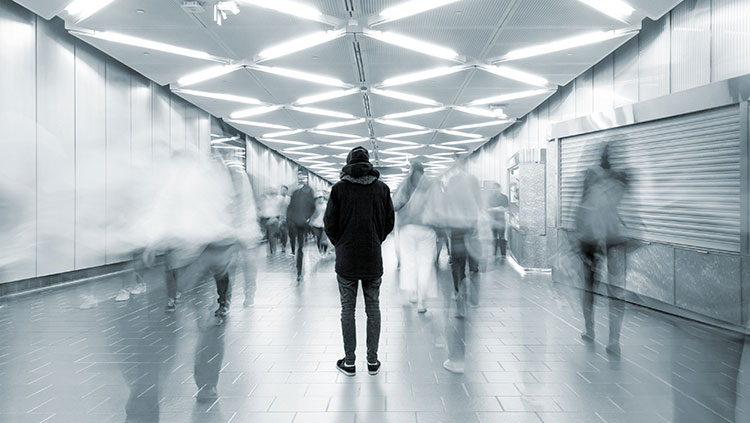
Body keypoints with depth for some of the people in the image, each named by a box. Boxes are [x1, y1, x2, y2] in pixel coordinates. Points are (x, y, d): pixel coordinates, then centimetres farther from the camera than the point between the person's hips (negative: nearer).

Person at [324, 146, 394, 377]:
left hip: (346, 259, -1)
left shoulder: (339, 188, -5)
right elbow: (390, 222, 4)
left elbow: (330, 223, -3)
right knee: (373, 308, 11)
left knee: (347, 309, 7)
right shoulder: (382, 188, 1)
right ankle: (372, 361, 16)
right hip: (373, 258, 2)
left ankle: (349, 362, 14)